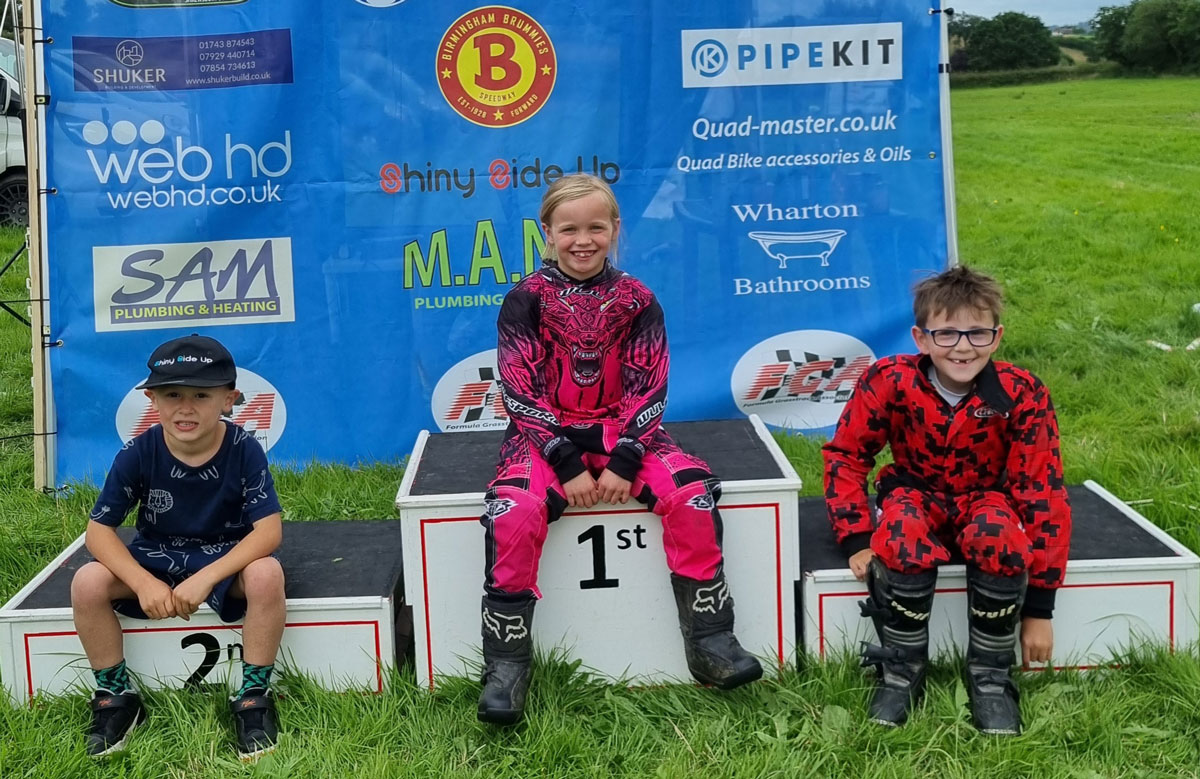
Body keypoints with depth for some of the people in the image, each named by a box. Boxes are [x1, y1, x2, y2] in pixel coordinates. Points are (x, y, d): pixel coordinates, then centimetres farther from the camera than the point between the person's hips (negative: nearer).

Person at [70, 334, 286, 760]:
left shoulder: (244, 450, -19)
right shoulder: (137, 454, -15)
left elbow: (268, 530, -23)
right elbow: (99, 531, -11)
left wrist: (206, 578, -33)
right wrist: (144, 583, -27)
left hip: (226, 557, -2)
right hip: (155, 558, 2)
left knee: (267, 574, -35)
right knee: (87, 583, -25)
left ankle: (254, 695, -14)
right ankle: (116, 696, -1)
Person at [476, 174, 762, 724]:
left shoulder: (636, 300, 2)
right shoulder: (526, 300, -3)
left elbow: (647, 390, -1)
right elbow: (522, 394, -7)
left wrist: (624, 462, -15)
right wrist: (567, 465, -16)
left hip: (622, 430, 2)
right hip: (546, 434, -1)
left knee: (693, 493, -23)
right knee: (512, 511, -30)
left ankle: (709, 639, -8)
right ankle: (506, 665, -16)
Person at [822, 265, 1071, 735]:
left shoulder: (1022, 396, -20)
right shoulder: (889, 382, -19)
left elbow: (1043, 497, -16)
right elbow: (844, 456, -6)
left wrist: (1039, 608, -15)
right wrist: (857, 540, -15)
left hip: (986, 499, 0)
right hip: (917, 495, 0)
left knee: (999, 535, -36)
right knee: (904, 534, -36)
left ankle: (991, 676, -14)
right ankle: (901, 670, -14)